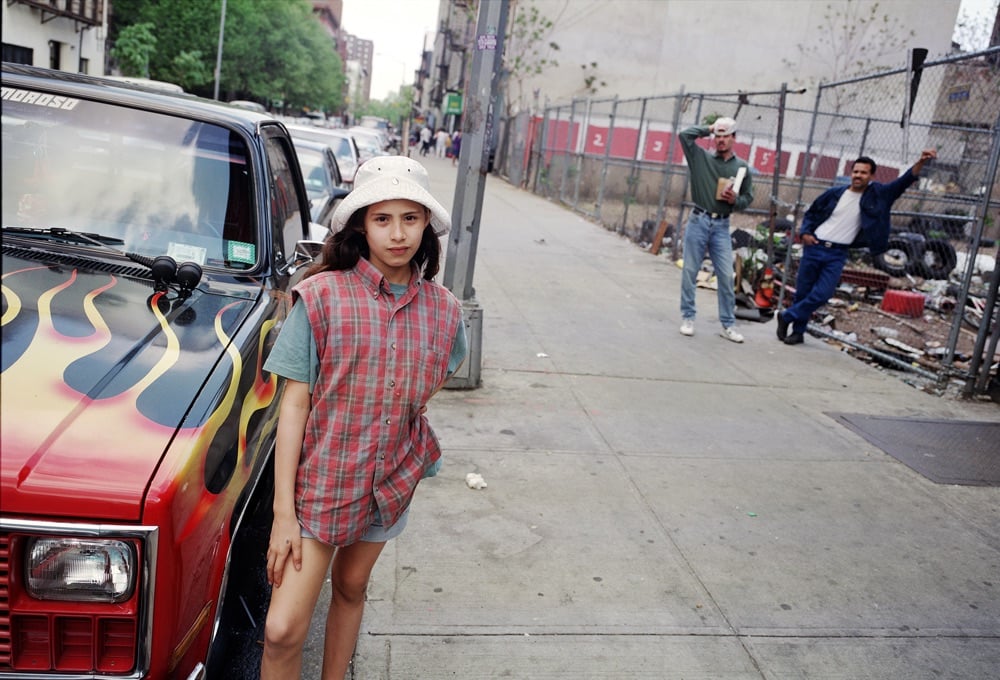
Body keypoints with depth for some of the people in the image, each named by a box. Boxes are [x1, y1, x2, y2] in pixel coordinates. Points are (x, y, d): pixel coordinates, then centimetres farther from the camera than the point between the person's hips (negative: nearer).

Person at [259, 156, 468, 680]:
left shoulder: (442, 309, -4)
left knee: (351, 588, 22)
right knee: (283, 630, -7)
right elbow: (294, 403, -13)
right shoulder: (322, 295, -14)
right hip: (321, 476, -3)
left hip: (391, 479, 4)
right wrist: (283, 511, -15)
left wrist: (406, 414, 3)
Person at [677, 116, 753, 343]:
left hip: (721, 226, 1)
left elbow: (748, 198, 13)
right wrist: (708, 128, 5)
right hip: (698, 221, -1)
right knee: (690, 272, 2)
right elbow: (685, 134, -5)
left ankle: (728, 325, 5)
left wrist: (735, 200, -8)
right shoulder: (701, 157, 5)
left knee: (726, 276, -1)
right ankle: (688, 318, 12)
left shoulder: (742, 167, 9)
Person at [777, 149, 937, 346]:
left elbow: (903, 182, -6)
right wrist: (805, 232, -5)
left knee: (821, 295, -12)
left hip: (837, 254, 0)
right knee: (802, 292, 5)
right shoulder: (834, 193, 2)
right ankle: (798, 332, 22)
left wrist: (921, 162, -20)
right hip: (814, 247, 0)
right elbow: (811, 214, 12)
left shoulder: (877, 194, 2)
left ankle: (787, 317, 7)